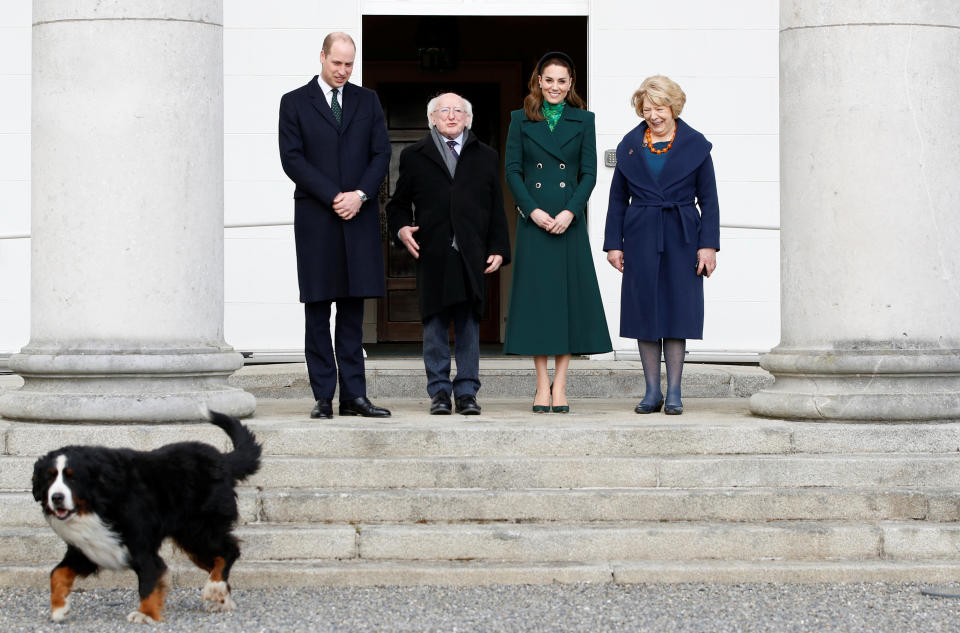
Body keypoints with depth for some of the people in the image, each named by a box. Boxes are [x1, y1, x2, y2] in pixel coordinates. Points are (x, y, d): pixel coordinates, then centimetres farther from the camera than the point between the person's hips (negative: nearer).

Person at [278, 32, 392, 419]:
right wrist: (334, 197, -12)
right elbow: (292, 158, -4)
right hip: (315, 217, -2)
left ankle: (354, 395, 4)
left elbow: (381, 153, 7)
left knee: (353, 311, 3)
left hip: (359, 216, 2)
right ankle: (323, 397, 1)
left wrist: (361, 194, -9)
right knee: (317, 311, -1)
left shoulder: (367, 101, 13)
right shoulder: (294, 103, 4)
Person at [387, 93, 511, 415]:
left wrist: (498, 249, 4)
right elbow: (399, 203, 14)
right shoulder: (414, 156, 12)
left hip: (472, 256, 1)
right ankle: (439, 391, 6)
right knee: (435, 323, 0)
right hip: (432, 255, -1)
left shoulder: (486, 157, 15)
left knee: (469, 324, 1)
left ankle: (466, 392, 5)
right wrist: (402, 228, -6)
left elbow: (496, 209, 12)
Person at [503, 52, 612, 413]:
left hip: (569, 221, 0)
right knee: (536, 296, -1)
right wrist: (533, 210, -10)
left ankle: (560, 385, 4)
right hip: (533, 220, 0)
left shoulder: (583, 121, 8)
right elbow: (512, 170, 3)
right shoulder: (521, 120, 7)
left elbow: (589, 172, 3)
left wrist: (570, 211, -10)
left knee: (569, 294, -2)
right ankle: (542, 385, 5)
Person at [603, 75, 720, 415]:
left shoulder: (695, 144, 2)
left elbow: (708, 200, 3)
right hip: (641, 239, 2)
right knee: (644, 312, 2)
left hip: (681, 240, -2)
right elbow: (618, 199, 12)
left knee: (677, 311, -1)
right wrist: (613, 244, 5)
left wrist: (708, 245, -5)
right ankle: (652, 391, 9)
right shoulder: (629, 145, 8)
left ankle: (674, 393, 6)